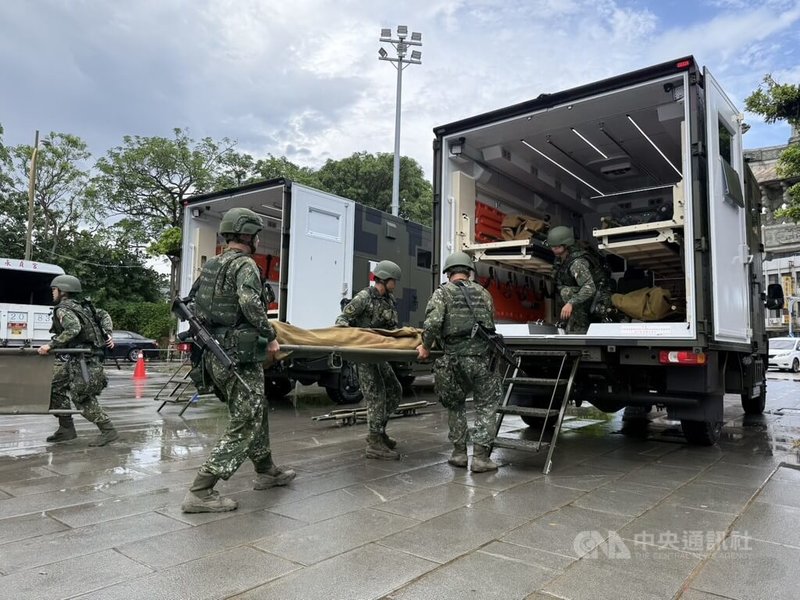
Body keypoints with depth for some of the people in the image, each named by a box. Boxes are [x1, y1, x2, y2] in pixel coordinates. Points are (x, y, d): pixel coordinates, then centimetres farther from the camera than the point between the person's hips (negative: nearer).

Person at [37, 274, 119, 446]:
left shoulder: (63, 309, -11)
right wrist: (107, 334, 11)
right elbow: (104, 315, 20)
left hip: (86, 359, -10)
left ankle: (108, 431, -4)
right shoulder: (80, 306, 16)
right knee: (55, 384, 15)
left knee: (82, 396, -7)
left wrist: (51, 345, -22)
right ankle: (66, 428, 19)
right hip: (77, 359, 10)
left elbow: (73, 329, -28)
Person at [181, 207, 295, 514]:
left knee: (257, 411, 22)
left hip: (215, 354, 10)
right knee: (244, 425, -3)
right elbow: (251, 305, -25)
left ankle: (266, 471, 35)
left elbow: (197, 306, 18)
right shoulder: (244, 264, -11)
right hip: (240, 356, -10)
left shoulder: (211, 266, 16)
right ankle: (200, 492, -3)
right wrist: (270, 336, -13)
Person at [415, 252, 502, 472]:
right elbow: (491, 324, 14)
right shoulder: (482, 292, 15)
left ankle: (459, 452, 22)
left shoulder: (443, 292, 5)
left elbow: (433, 322, -11)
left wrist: (426, 346, 1)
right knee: (486, 406, 12)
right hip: (482, 357, 1)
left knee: (455, 405, 20)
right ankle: (480, 456, 7)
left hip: (455, 359, -1)